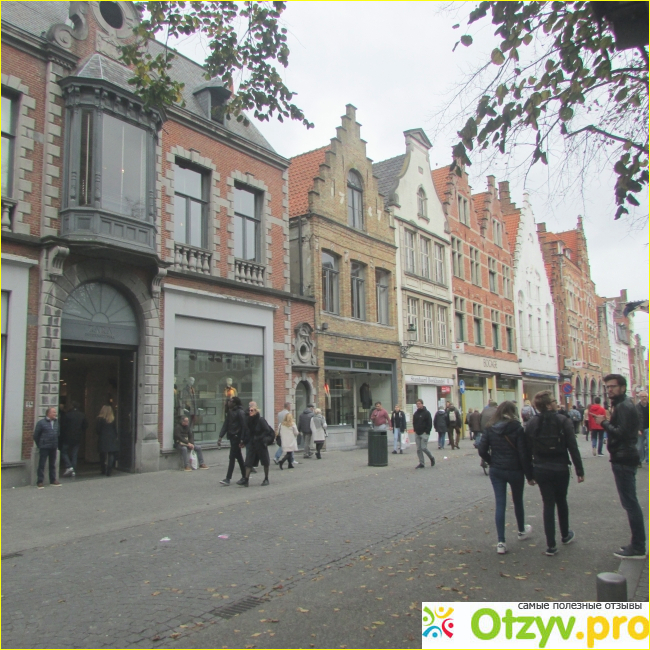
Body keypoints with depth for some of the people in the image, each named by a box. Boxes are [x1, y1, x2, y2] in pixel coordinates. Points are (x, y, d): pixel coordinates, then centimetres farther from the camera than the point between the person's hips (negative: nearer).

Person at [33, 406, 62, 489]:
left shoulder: (57, 422, 5)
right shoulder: (41, 422, -8)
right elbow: (36, 435, -2)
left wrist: (57, 445, 10)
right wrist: (39, 445, 1)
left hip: (54, 447, 5)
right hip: (44, 447, -5)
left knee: (53, 465, 13)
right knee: (42, 464, 0)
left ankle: (53, 480, 22)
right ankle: (40, 482, 6)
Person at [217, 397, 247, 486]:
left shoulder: (240, 412, -13)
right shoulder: (229, 412, 11)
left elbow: (244, 427, -16)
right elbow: (226, 425, 11)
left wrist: (242, 439, -19)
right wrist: (220, 437, 5)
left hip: (237, 437, -8)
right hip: (232, 437, 8)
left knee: (232, 457, -8)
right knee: (239, 457, 14)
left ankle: (228, 479, -6)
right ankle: (244, 476, 24)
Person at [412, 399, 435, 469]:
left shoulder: (426, 413, -4)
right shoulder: (415, 413, 13)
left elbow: (430, 423, -7)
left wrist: (427, 432, -14)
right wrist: (415, 430, 7)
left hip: (424, 433, -6)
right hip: (417, 434, 6)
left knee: (423, 447, -11)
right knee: (418, 449, 2)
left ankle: (431, 458, 14)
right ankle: (421, 463, 8)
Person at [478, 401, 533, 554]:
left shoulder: (490, 429, -2)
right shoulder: (517, 429, -12)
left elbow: (482, 450, -4)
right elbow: (523, 454, -13)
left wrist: (492, 463, 11)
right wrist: (529, 474, -6)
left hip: (496, 471, 2)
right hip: (515, 471, -2)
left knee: (500, 504, 4)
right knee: (518, 501, 20)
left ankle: (500, 542, -1)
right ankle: (521, 531, 43)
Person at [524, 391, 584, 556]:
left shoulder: (532, 423, -3)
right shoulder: (563, 421, -11)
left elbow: (527, 451, -1)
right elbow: (573, 448, -12)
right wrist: (580, 470, -4)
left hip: (541, 469, 1)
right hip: (560, 468, -1)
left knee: (548, 504, 7)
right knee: (561, 501, 18)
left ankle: (551, 545, 5)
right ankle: (565, 535, 38)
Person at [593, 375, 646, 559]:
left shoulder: (624, 407, -16)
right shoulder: (624, 405, 17)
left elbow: (621, 433, -26)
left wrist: (604, 422, -16)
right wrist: (608, 421, 5)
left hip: (623, 460, -11)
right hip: (624, 459, 11)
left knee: (630, 502, -7)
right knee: (630, 502, 15)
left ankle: (638, 548, -1)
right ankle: (637, 544, 22)